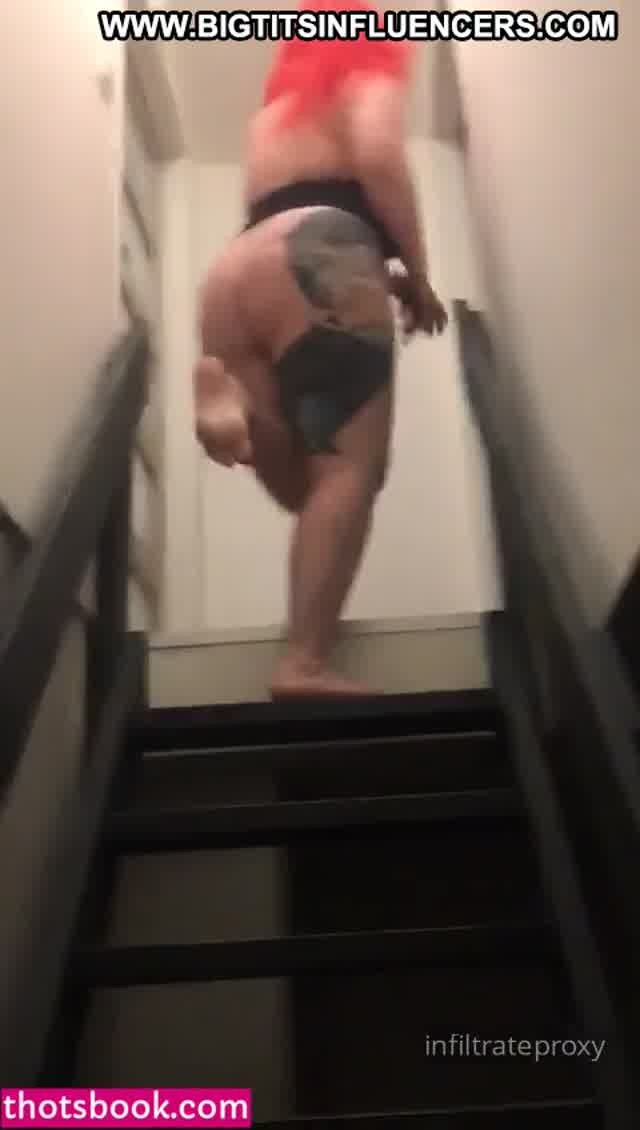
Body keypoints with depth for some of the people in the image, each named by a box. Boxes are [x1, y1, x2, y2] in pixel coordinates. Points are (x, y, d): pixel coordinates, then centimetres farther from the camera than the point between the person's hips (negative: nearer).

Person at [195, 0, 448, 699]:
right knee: (349, 469, -15)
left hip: (232, 279, 7)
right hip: (316, 260, -6)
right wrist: (417, 274, 3)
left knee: (305, 484, 6)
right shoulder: (369, 77, 20)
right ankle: (306, 663, -27)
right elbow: (378, 157, -2)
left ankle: (225, 389, -18)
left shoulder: (271, 112, 39)